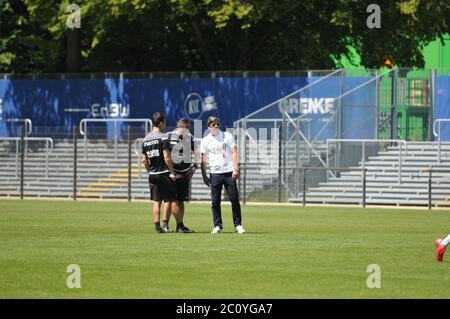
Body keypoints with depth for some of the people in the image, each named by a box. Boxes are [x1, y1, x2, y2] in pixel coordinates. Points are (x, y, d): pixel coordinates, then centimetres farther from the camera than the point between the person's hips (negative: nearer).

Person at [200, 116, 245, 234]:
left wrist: (235, 169, -9)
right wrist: (204, 176, 3)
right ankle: (217, 225, 6)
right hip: (215, 173, 1)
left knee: (234, 199, -3)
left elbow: (234, 153, 2)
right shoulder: (205, 141, 8)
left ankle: (238, 224, 5)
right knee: (215, 201, -1)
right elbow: (203, 160, 9)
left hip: (229, 172, -1)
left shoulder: (227, 136, 6)